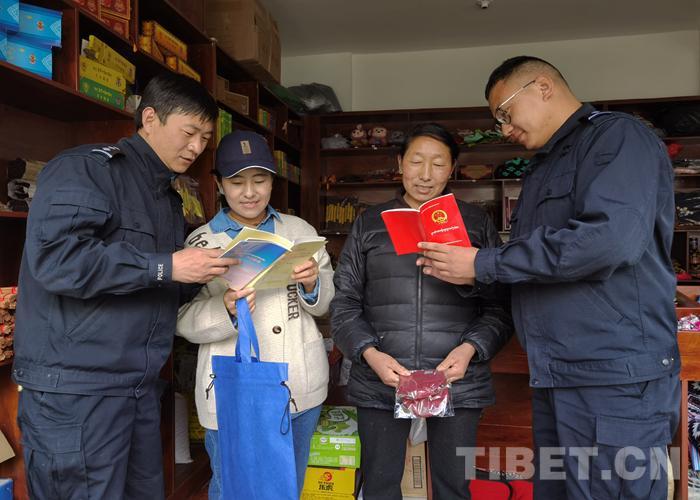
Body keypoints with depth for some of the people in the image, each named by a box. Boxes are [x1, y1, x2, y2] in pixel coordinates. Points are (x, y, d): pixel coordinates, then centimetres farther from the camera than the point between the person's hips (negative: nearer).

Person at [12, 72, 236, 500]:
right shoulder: (86, 169, -9)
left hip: (142, 385, 8)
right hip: (75, 387, -8)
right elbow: (54, 256, -24)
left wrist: (210, 275, 6)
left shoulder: (168, 198, 18)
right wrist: (165, 267, -22)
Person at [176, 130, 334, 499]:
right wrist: (226, 312, -25)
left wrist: (312, 285, -15)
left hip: (302, 389, 3)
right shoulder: (202, 242, -2)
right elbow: (183, 320, -6)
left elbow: (326, 303, 7)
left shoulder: (300, 230, 5)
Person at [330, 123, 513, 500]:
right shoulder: (368, 224, 7)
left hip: (458, 382, 0)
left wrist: (470, 349, -13)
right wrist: (370, 354, -10)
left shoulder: (477, 224, 6)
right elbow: (344, 304, 5)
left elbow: (499, 306, 4)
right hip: (380, 382, 1)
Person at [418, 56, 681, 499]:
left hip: (617, 378, -9)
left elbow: (611, 237, -24)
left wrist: (483, 265, -16)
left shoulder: (618, 137, -7)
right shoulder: (545, 167, 21)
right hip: (556, 378, 9)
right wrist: (461, 266, 6)